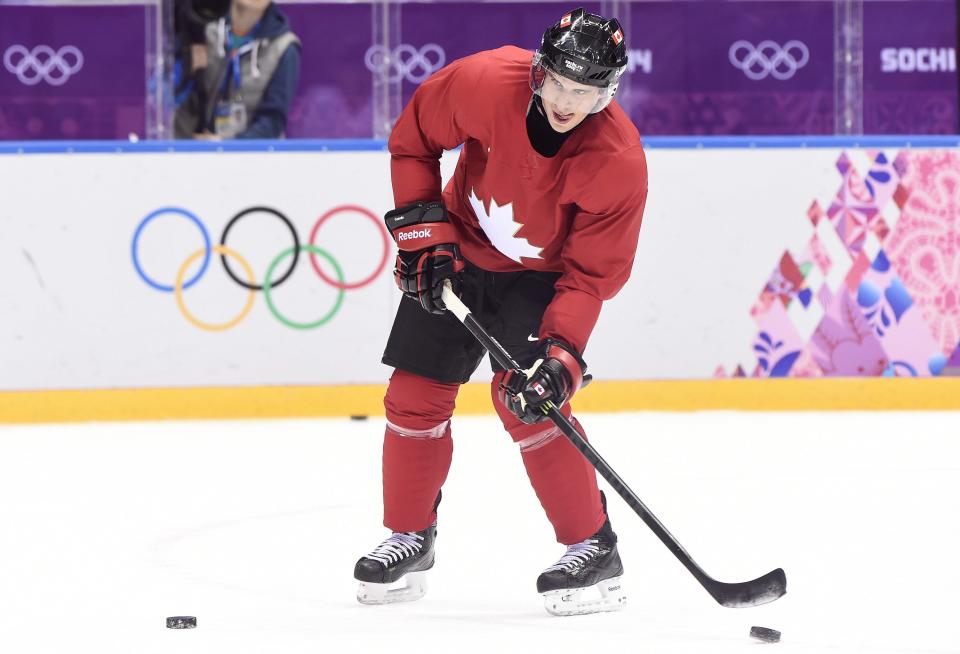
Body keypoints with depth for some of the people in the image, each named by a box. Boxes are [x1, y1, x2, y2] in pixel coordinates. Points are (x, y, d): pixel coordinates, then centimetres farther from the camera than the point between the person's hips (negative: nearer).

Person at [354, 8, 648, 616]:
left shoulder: (620, 160, -31)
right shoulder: (485, 82, -28)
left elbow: (591, 274, -25)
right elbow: (412, 140, -8)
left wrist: (560, 356, -35)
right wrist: (424, 235, -11)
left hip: (543, 274, -3)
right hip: (461, 250, 3)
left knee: (526, 399, -21)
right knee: (415, 396, 2)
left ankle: (595, 550, -9)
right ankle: (410, 540, 22)